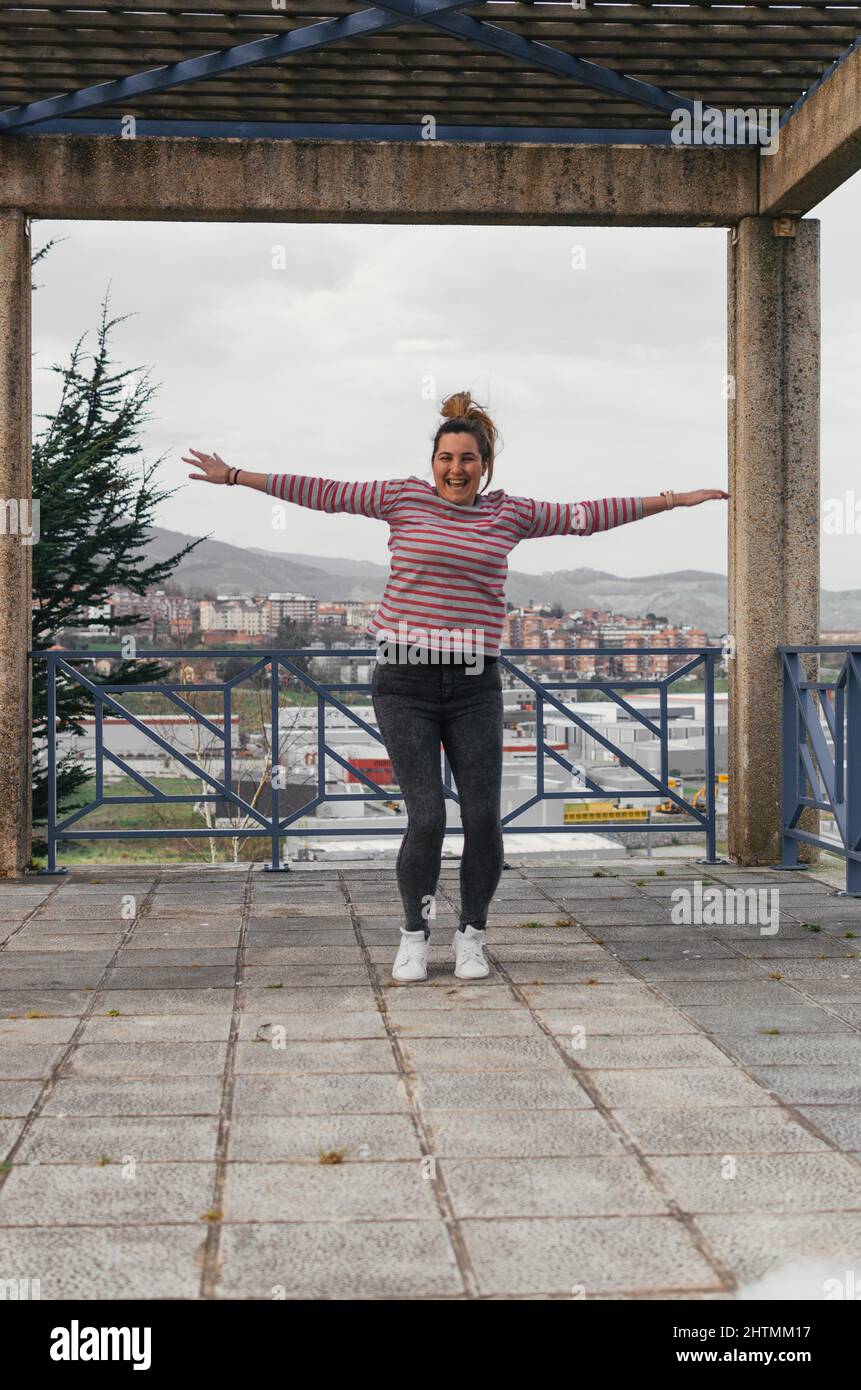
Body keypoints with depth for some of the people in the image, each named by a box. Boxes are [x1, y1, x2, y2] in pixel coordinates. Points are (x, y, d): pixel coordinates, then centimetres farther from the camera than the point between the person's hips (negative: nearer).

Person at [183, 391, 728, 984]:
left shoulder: (509, 513, 9)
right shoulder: (404, 497, 3)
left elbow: (587, 515, 16)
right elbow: (323, 491, 5)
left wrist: (674, 499, 18)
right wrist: (234, 476, 5)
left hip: (475, 685, 2)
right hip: (406, 683, -2)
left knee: (483, 818, -3)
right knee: (426, 819, -9)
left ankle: (471, 936, 19)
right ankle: (415, 935, 14)